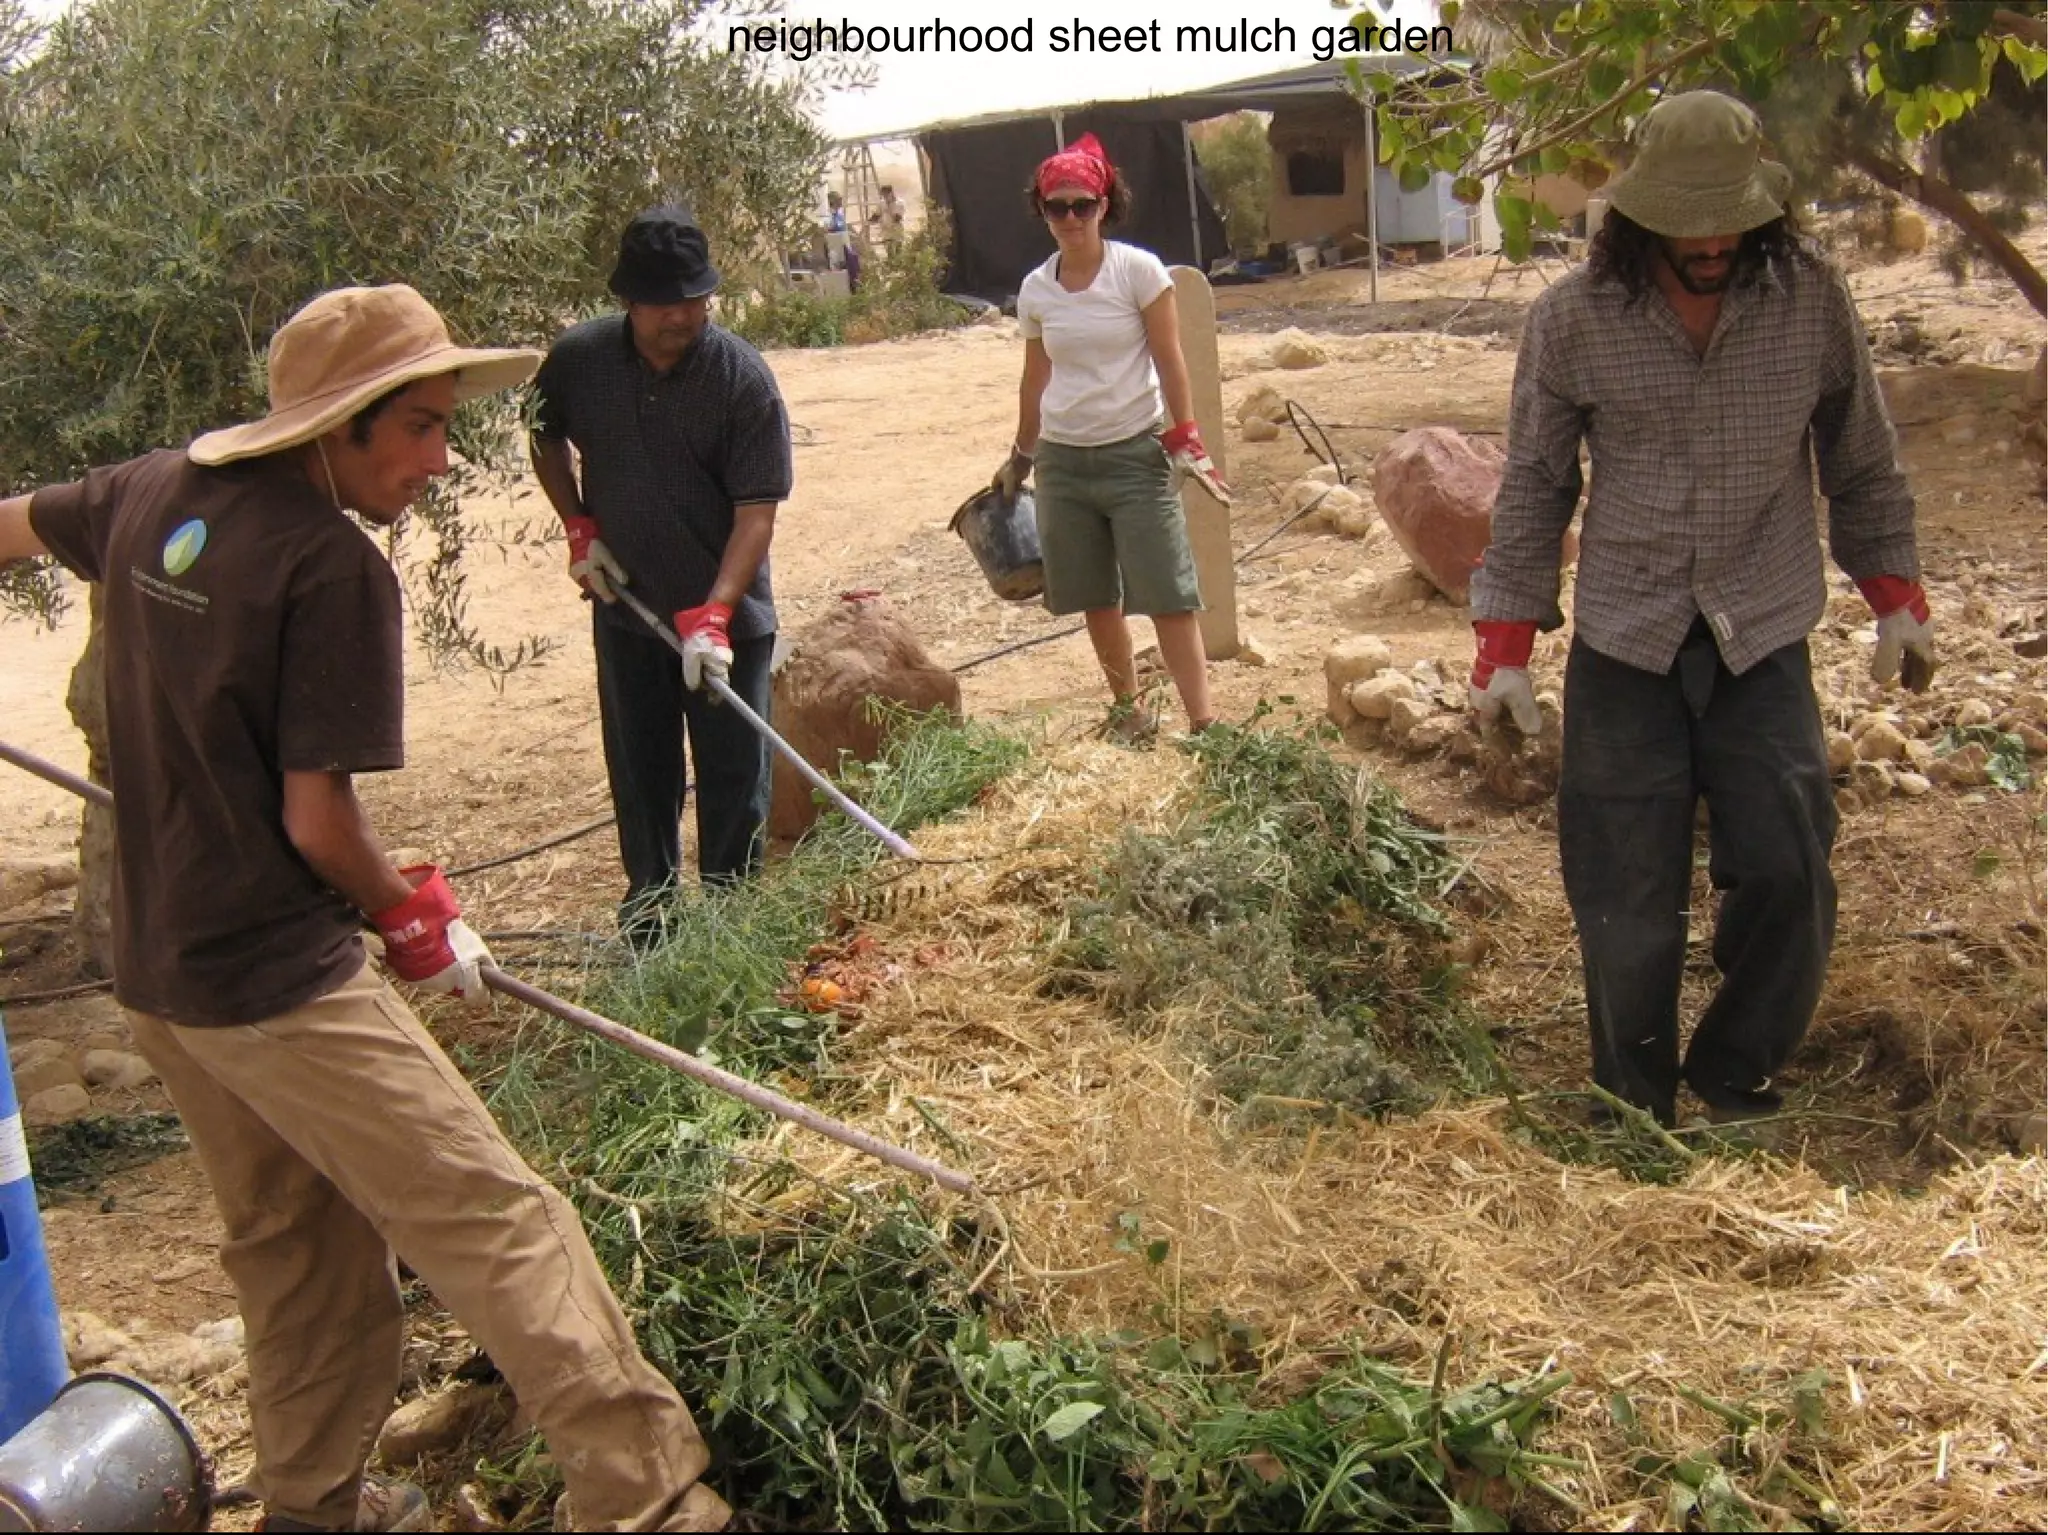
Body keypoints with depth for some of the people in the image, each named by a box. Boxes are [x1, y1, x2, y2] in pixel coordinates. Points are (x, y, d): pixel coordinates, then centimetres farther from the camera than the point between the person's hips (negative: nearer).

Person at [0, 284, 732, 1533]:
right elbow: (318, 822, -18)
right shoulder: (334, 564, -19)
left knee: (294, 1237, 22)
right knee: (497, 1221, -8)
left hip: (154, 967, 9)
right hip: (279, 982, -9)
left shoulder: (154, 493, 4)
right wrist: (415, 919, 1)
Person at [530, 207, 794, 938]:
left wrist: (713, 614, -27)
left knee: (735, 775, 3)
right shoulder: (578, 359, -6)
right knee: (639, 770, 12)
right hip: (625, 606, 3)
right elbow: (545, 440, 15)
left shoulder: (743, 376, -16)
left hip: (726, 612, -2)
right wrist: (578, 527, 2)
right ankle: (648, 911, 27)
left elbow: (757, 511, -18)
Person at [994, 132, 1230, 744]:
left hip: (1136, 453, -4)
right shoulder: (1035, 289, 4)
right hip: (1063, 459, 4)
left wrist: (1187, 443, -11)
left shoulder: (1139, 270, -7)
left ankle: (1203, 722, -4)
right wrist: (1020, 458, 21)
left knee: (1168, 595, -7)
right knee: (1095, 598, 11)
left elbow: (1170, 361, -6)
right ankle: (1129, 708, 27)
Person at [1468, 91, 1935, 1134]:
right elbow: (1533, 487, 3)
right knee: (1628, 907, 1)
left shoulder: (1812, 298, -1)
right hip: (1624, 645, -1)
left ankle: (1733, 1081, 19)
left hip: (1763, 642, 1)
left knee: (1787, 875, -6)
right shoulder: (1573, 320, -5)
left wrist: (1896, 594, 11)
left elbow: (1861, 460, 12)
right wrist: (1505, 643, 0)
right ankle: (1634, 1116, 21)